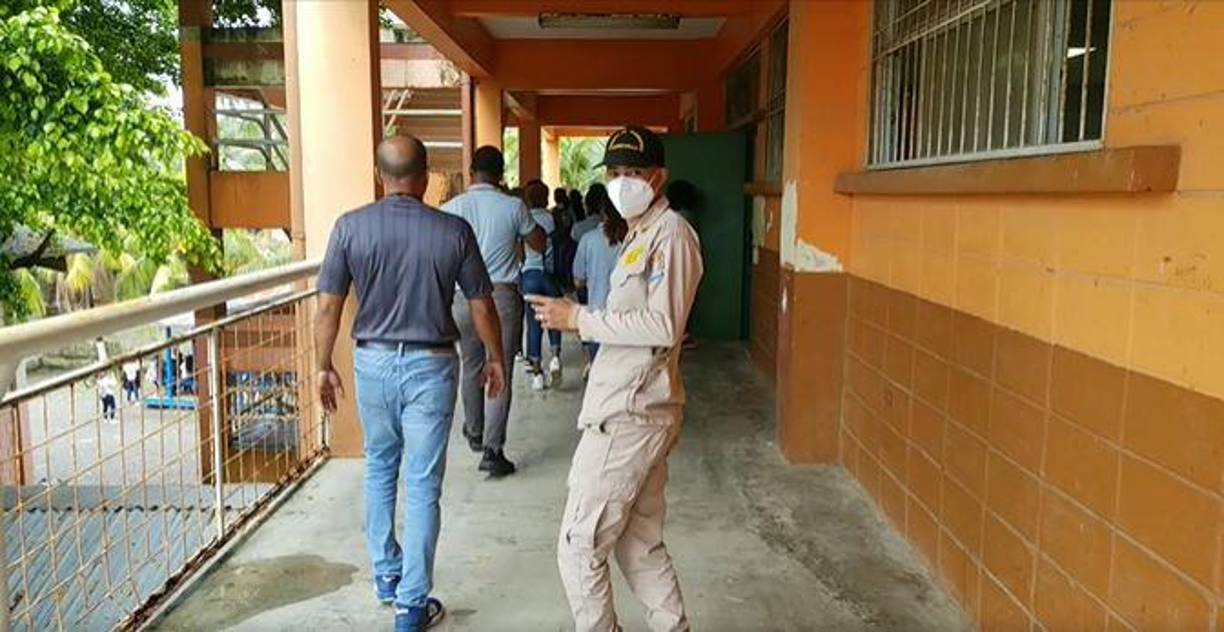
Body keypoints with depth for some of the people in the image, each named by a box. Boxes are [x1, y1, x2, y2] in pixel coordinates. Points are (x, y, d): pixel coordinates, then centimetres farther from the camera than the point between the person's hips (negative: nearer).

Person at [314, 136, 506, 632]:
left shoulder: (350, 227, -7)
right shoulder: (453, 231, -9)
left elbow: (328, 307, -5)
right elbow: (481, 306, -2)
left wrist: (324, 367, 8)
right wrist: (496, 358, 13)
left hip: (373, 362, 2)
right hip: (430, 366, -2)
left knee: (379, 469, 24)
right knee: (423, 486, 6)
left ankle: (385, 574, 35)